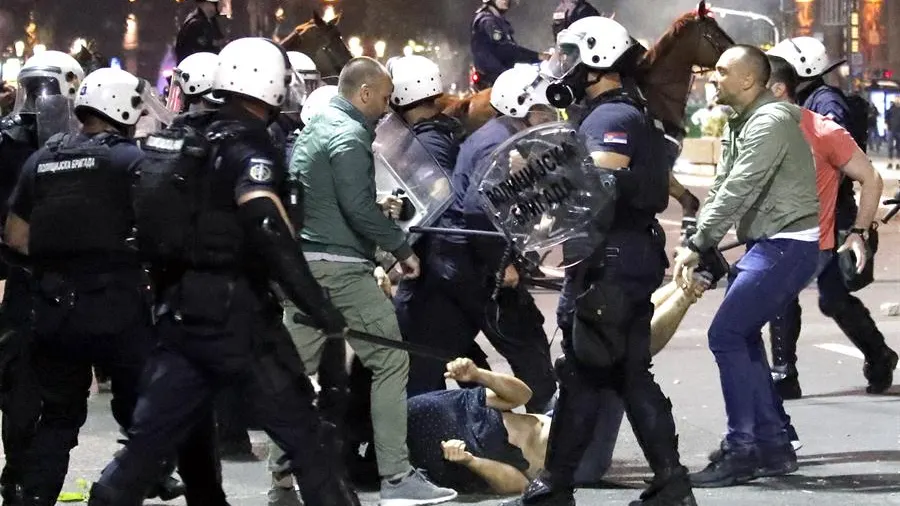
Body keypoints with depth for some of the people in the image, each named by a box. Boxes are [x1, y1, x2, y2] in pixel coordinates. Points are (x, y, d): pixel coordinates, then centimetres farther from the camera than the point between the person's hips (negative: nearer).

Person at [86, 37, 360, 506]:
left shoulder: (189, 142, 13)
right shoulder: (249, 148, -12)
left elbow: (165, 225, 20)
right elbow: (268, 231, -26)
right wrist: (316, 304, -25)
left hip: (181, 310, 8)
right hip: (234, 311, -8)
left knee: (150, 435, 12)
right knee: (304, 433, -1)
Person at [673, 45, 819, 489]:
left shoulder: (771, 122, -17)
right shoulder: (741, 124, 16)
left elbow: (738, 192, -22)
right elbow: (720, 188, 13)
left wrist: (697, 246, -19)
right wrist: (696, 248, 2)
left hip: (789, 244, -11)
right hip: (769, 243, 11)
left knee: (727, 335, -14)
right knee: (743, 336, 13)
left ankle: (742, 450, -11)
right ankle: (774, 446, 19)